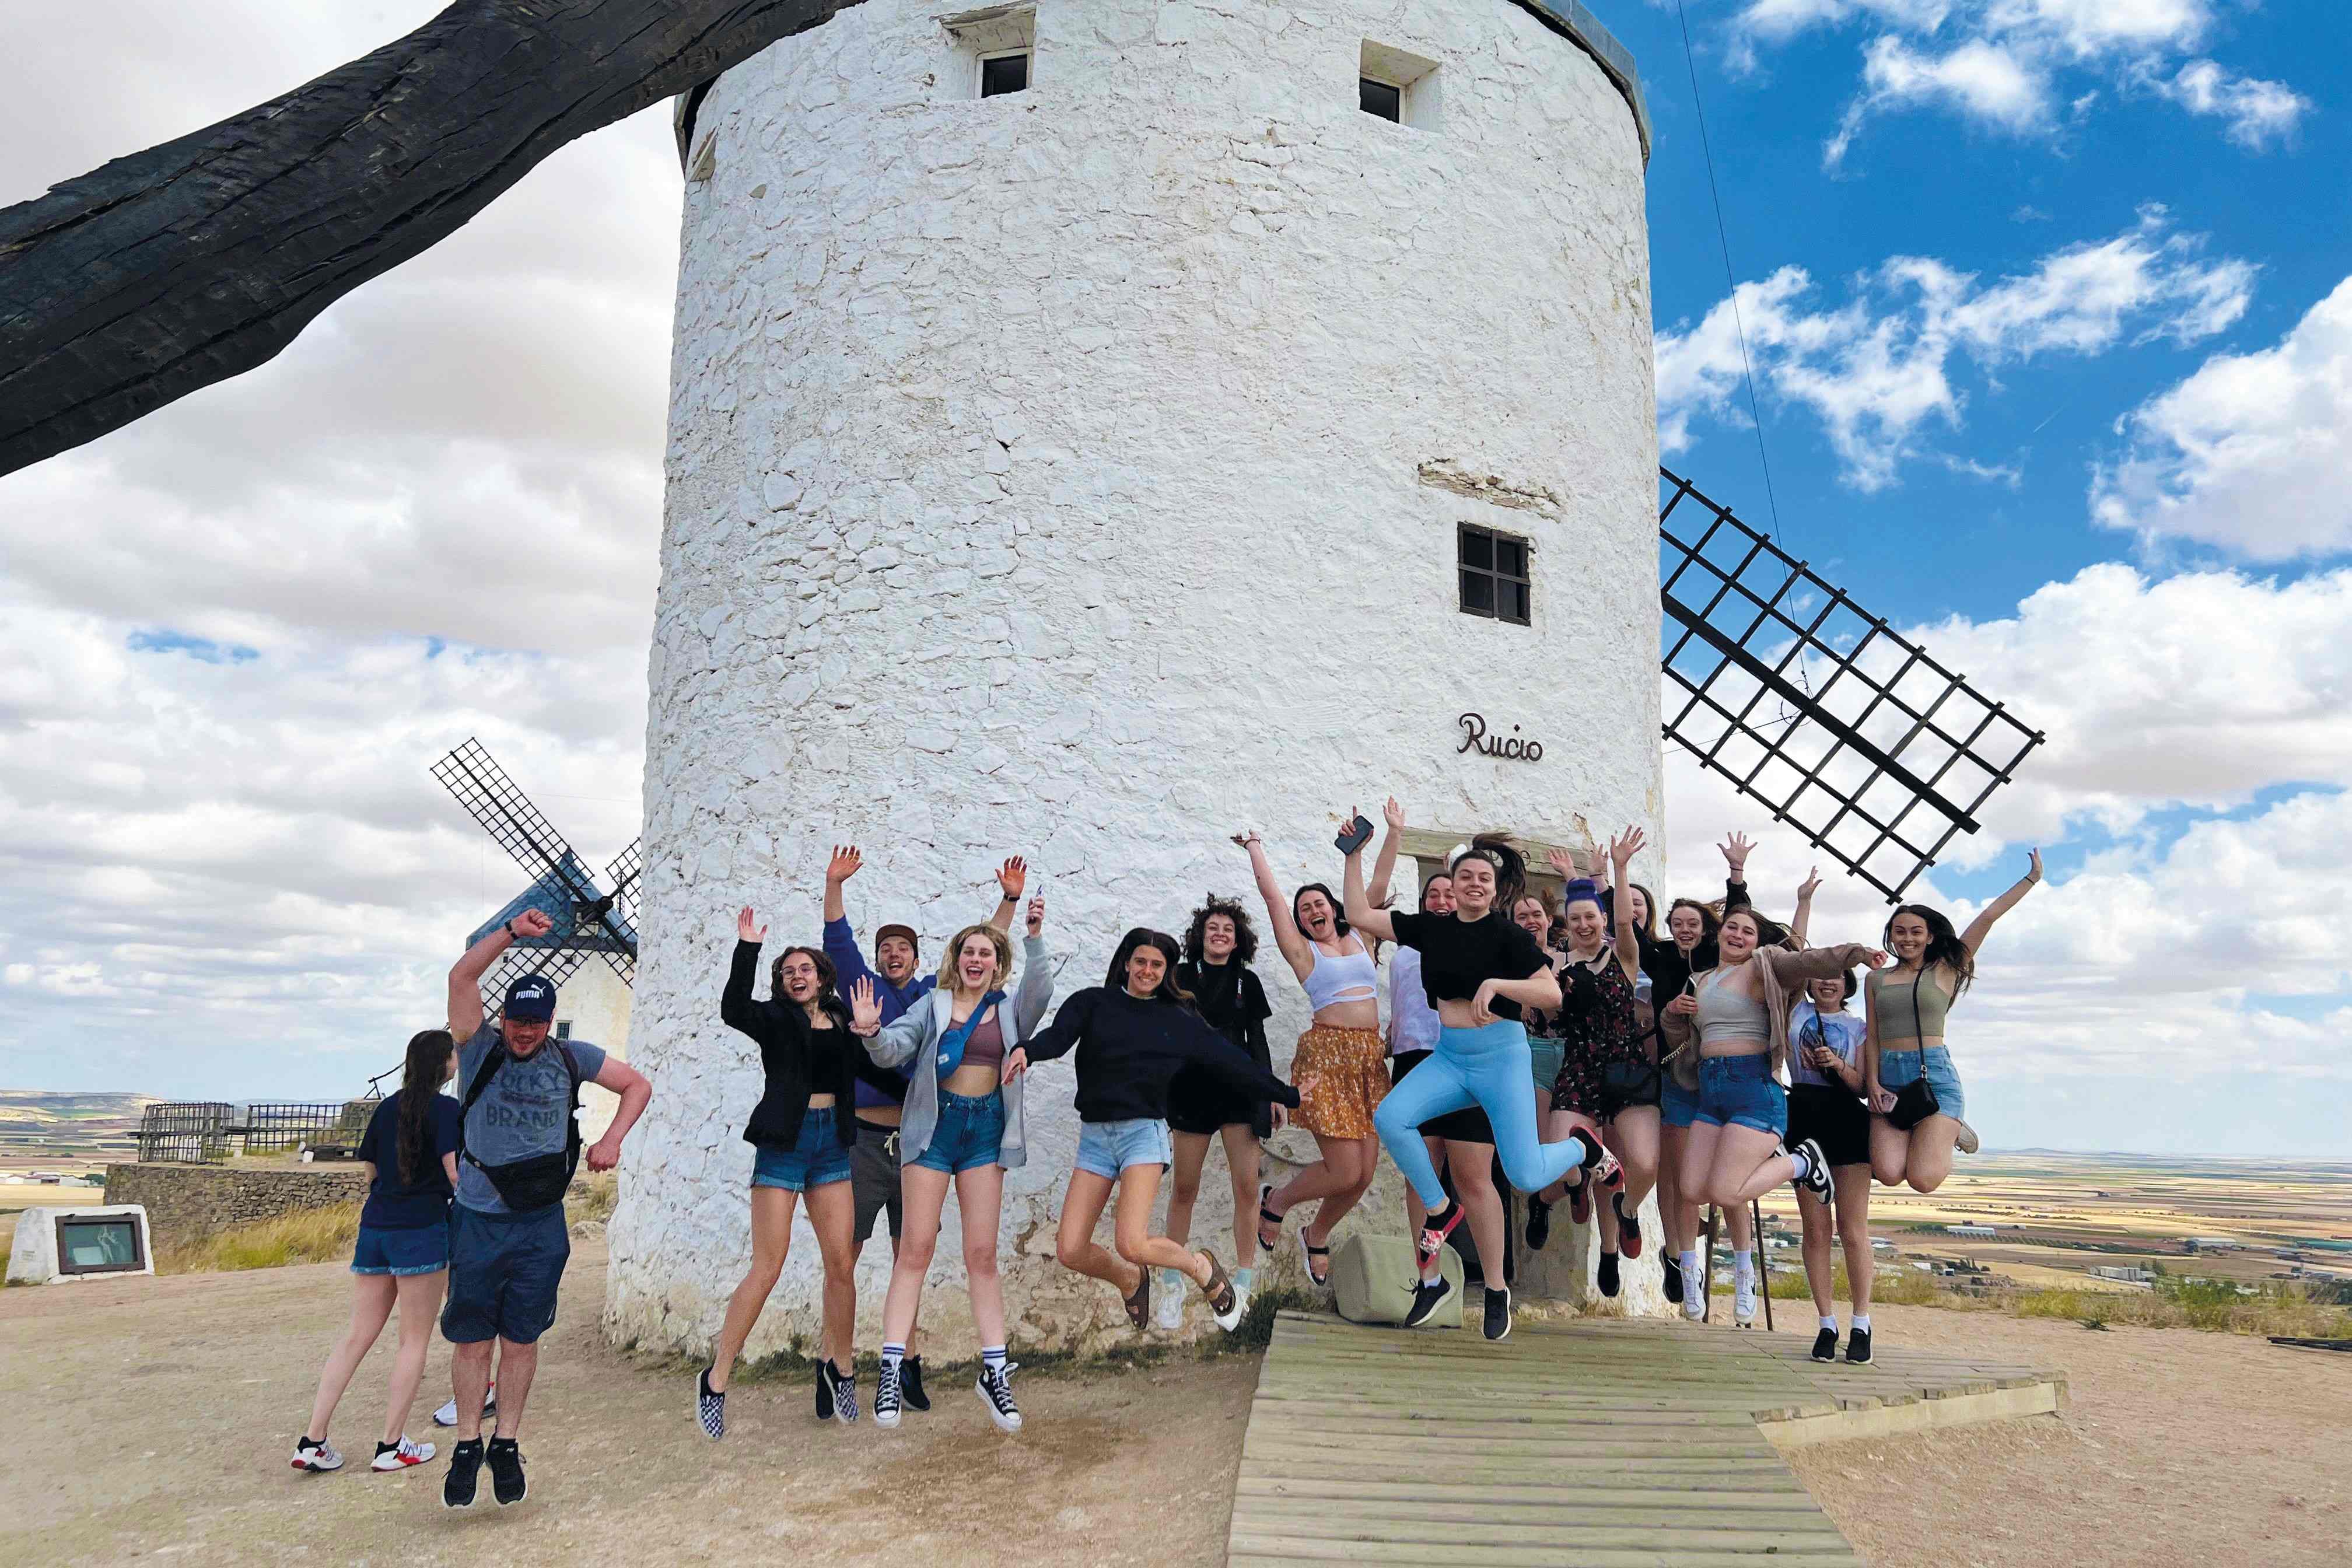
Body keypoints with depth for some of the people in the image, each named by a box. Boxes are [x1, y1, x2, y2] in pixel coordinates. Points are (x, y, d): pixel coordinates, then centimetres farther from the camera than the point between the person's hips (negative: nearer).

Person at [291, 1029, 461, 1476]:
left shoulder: (387, 1108, 13)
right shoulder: (446, 1109, -9)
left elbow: (369, 1172, 18)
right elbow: (457, 1174, -16)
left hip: (375, 1226, 7)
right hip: (421, 1229, -7)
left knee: (358, 1335, 10)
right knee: (415, 1339, 3)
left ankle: (312, 1441, 8)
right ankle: (392, 1446, 6)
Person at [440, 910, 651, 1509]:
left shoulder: (571, 1059, 4)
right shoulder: (480, 1048, -1)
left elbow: (638, 1085, 14)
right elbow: (462, 977, -14)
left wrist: (612, 1140, 1)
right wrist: (513, 931, -25)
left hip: (541, 1227, 1)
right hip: (477, 1221, -1)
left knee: (520, 1341, 8)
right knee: (472, 1342, 4)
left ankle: (507, 1446, 21)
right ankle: (467, 1448, 19)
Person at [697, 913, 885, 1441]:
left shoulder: (841, 1020, 11)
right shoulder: (775, 1018, -1)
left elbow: (868, 1068, 15)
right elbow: (733, 1010, -21)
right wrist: (748, 948, -25)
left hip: (831, 1143, 4)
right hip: (784, 1142, -4)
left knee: (841, 1264, 2)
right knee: (767, 1269, -6)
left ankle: (839, 1366, 22)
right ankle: (716, 1380, 7)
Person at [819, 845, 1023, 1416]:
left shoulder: (938, 993, 13)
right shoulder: (863, 987, 8)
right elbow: (838, 940, -3)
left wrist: (1010, 900, 5)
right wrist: (834, 885, -16)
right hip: (865, 1138, -2)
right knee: (844, 1254, -3)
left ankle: (906, 1363, 17)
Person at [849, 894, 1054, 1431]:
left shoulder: (1010, 1010, 8)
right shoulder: (933, 1005, 6)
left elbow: (1040, 992, -12)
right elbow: (893, 1049, -5)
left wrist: (1035, 937, -25)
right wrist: (871, 1032, -27)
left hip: (986, 1130, 1)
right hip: (934, 1125, -1)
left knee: (982, 1254, 3)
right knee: (917, 1248, -3)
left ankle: (995, 1372, 7)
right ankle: (891, 1371, 0)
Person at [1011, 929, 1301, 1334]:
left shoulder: (1179, 1021, 8)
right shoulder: (1094, 1003, 7)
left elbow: (1234, 1065, 12)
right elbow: (1058, 1035, -11)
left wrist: (1291, 1096, 11)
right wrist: (1026, 1051, -34)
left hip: (1143, 1132, -2)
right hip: (1095, 1135, 2)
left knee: (1131, 1244, -21)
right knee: (1070, 1251, -4)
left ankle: (1203, 1268, 9)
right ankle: (1131, 1281, 29)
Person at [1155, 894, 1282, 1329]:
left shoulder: (1247, 981, 10)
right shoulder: (1181, 976, 4)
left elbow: (1257, 1040, 13)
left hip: (1239, 1089, 1)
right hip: (1191, 1089, -1)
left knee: (1246, 1185, -5)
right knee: (1184, 1188, 2)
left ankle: (1243, 1281, 5)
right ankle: (1172, 1285, 12)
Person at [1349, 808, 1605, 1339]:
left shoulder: (1509, 935, -6)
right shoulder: (1431, 928, 5)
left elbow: (1553, 994, -13)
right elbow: (1359, 915, 7)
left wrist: (1496, 983, -26)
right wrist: (1355, 853, 3)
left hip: (1501, 1056, -4)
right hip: (1448, 1057, 4)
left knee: (1526, 1177, -12)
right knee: (1389, 1119, -24)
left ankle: (1582, 1147, 24)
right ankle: (1440, 1210, -1)